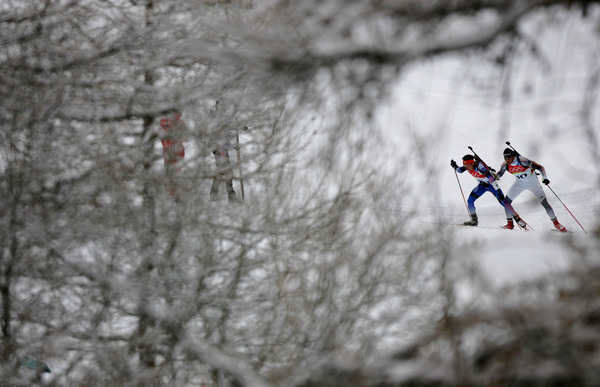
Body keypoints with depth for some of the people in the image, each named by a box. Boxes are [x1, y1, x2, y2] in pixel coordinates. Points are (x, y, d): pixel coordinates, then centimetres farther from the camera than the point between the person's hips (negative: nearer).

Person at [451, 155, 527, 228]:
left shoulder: (479, 166, -35)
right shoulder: (468, 165, -13)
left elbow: (491, 177, -36)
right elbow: (460, 170, 6)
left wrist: (497, 190, -38)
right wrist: (455, 166, -15)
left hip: (491, 184, -6)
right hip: (482, 185, 7)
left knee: (503, 201, -14)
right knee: (470, 200, -6)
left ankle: (518, 219, -6)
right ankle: (474, 221, 11)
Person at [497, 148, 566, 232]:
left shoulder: (522, 161, -33)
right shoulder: (505, 165, -17)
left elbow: (540, 167, -28)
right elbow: (499, 174, 2)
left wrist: (544, 178, -42)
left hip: (532, 182, -5)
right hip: (520, 183, 5)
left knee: (545, 203, -9)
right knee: (506, 202, -6)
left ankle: (556, 223, 6)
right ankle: (510, 224, 10)